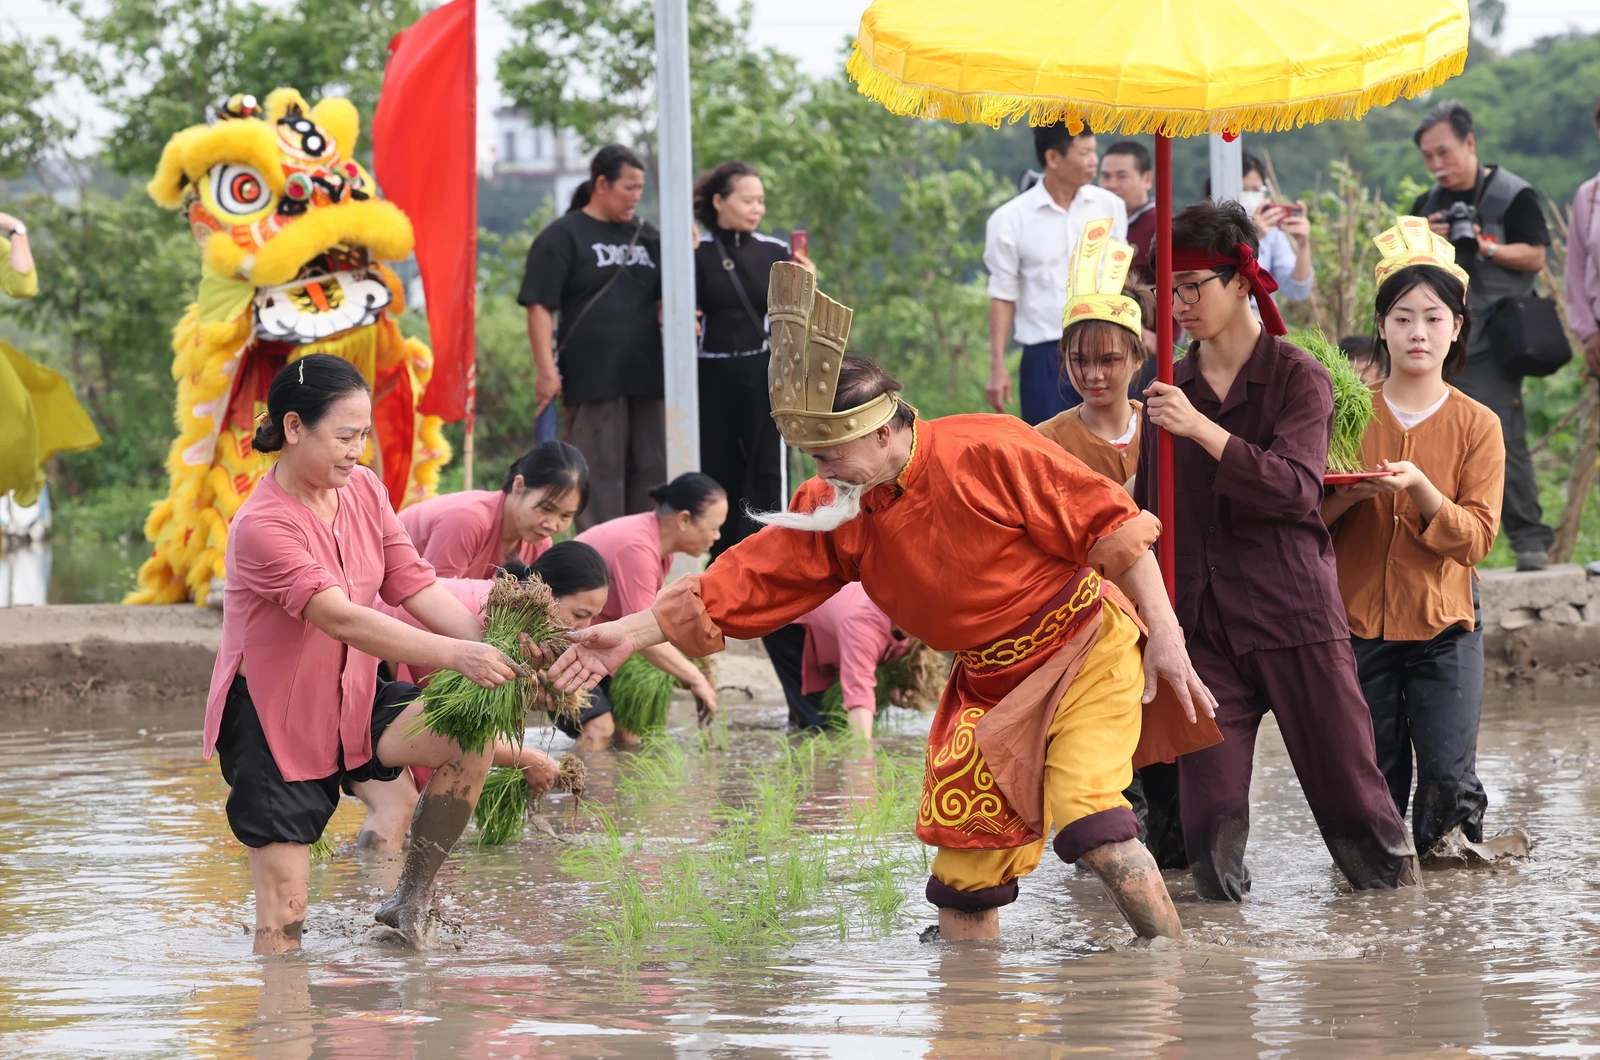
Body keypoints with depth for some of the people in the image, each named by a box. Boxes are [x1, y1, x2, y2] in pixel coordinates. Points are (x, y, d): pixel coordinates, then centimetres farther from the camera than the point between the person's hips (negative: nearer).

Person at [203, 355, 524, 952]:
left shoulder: (363, 490, -1)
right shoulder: (261, 527, -25)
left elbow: (415, 588, -4)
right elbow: (342, 619, -34)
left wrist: (497, 653, -20)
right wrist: (455, 655, -42)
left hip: (352, 701, 6)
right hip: (273, 723, -6)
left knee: (472, 734, -17)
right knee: (282, 918, -8)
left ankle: (409, 900, -3)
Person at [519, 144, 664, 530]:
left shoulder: (646, 236, 16)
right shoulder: (563, 237, -2)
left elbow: (665, 300, 24)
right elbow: (539, 307, -7)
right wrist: (546, 370, -16)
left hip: (646, 378, 6)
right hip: (592, 380, -6)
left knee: (651, 474, 6)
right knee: (600, 476, -5)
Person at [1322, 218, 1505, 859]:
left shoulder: (1476, 426, 2)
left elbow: (1476, 539, -6)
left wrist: (1420, 489, -22)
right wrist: (1347, 495, -16)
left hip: (1442, 626, -1)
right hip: (1358, 621, 1)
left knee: (1449, 777, -10)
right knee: (1372, 781, -1)